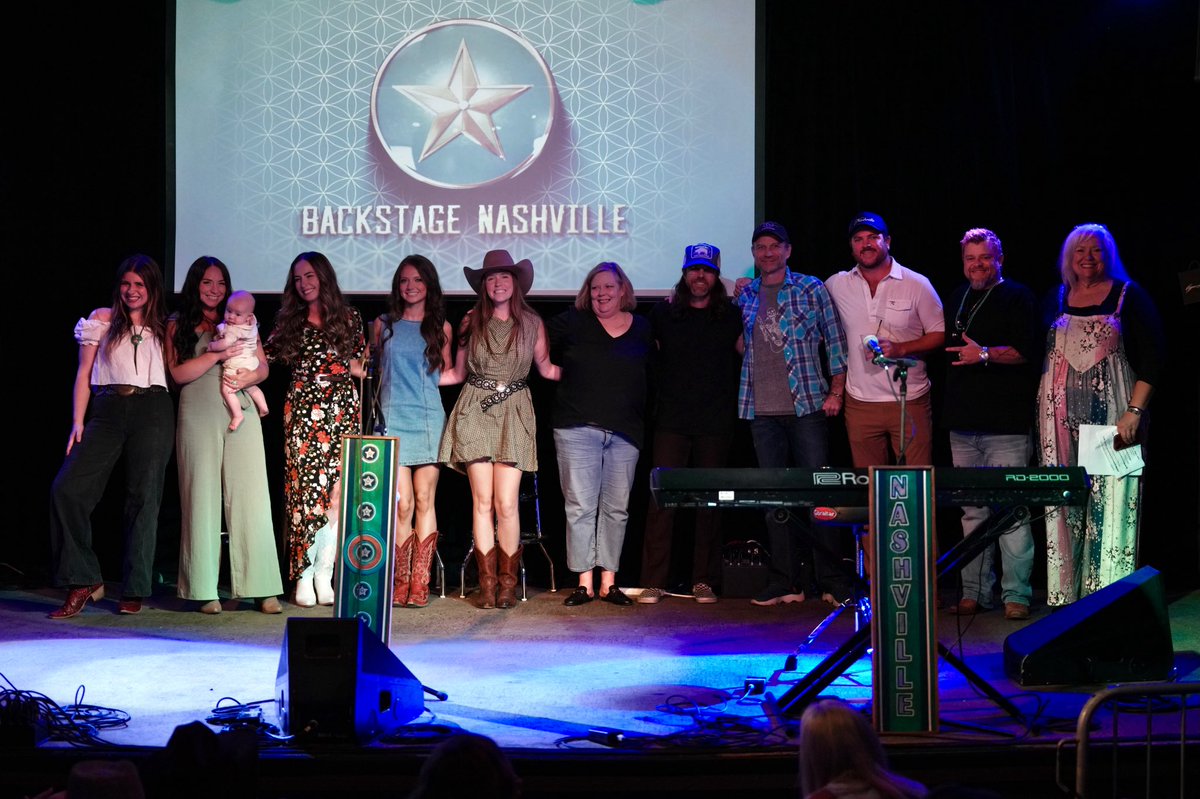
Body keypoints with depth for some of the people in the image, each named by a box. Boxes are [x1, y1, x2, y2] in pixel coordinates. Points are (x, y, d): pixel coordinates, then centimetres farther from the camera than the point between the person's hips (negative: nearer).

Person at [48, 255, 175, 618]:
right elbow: (84, 373, 9)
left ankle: (134, 591, 4)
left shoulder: (163, 327, 15)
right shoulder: (103, 319, 12)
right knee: (67, 488, -14)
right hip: (107, 410, 0)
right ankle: (84, 581, -6)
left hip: (151, 411, 0)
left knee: (143, 497, -2)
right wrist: (78, 422, 1)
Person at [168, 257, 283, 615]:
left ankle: (263, 589, -5)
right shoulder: (178, 325, 11)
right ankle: (205, 591, -1)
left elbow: (263, 367, 12)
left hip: (240, 416, 1)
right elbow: (177, 373, -1)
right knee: (202, 499, -2)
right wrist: (218, 355, -10)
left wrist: (245, 378, -9)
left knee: (250, 498, -4)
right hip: (198, 419, -1)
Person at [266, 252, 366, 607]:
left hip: (341, 409, 0)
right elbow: (266, 357, 6)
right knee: (304, 488, -6)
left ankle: (323, 572, -3)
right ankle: (304, 577, -5)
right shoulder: (289, 321, 14)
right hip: (301, 408, 0)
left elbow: (362, 365, 12)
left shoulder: (349, 318, 11)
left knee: (336, 489, -9)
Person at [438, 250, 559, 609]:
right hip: (475, 413, 1)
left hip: (513, 415, 0)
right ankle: (486, 583, 3)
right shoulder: (471, 322, 7)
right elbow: (458, 373, 14)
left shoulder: (532, 323, 7)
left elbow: (547, 369, 16)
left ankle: (507, 583, 2)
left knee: (506, 503, -8)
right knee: (483, 501, -2)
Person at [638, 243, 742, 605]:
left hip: (716, 424, 1)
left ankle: (704, 581, 13)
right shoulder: (663, 313, 7)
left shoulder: (731, 315, 6)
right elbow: (648, 359, 16)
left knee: (709, 501, 5)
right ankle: (653, 582, -3)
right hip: (671, 422, 0)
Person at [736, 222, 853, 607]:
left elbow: (835, 341, 3)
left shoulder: (811, 289, 2)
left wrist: (836, 392, -3)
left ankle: (833, 581, 2)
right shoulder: (745, 296, 12)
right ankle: (787, 581, 10)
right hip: (762, 410, 3)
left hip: (806, 406, -3)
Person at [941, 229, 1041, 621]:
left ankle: (1016, 595, -4)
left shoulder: (1017, 297, -3)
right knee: (972, 511, 8)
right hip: (964, 425, 7)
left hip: (1006, 426, -7)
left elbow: (1027, 351, -13)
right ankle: (975, 592, 13)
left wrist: (985, 354, -23)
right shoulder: (959, 297, 18)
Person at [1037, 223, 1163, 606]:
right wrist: (1043, 411, 8)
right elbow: (1042, 356, 18)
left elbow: (1153, 358, -3)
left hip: (1110, 413, -4)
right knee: (1062, 506, 1)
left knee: (1110, 500, -7)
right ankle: (1064, 595, 4)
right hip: (1062, 417, 4)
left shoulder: (1128, 295, 2)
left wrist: (1134, 411, -13)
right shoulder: (1058, 299, 14)